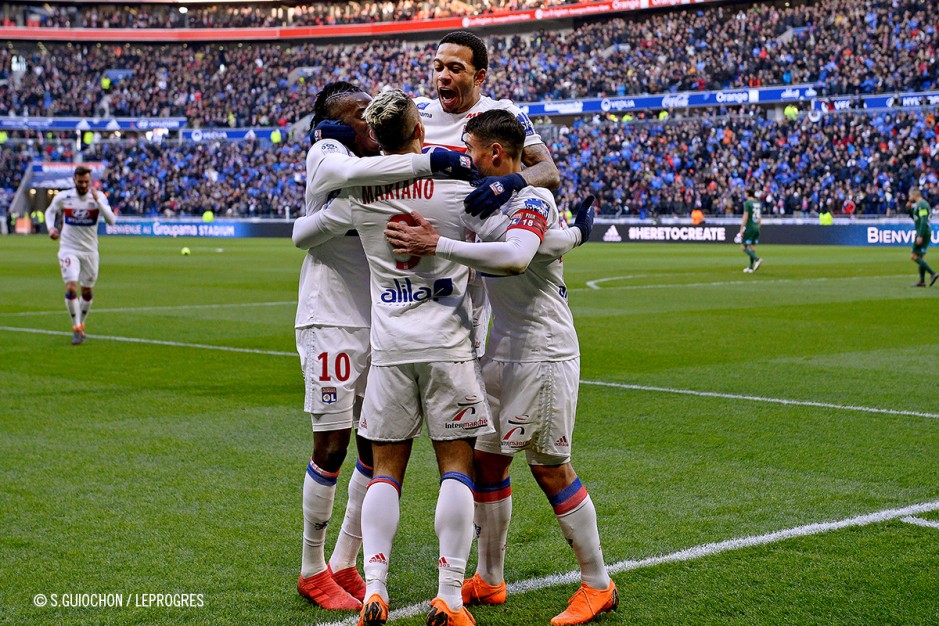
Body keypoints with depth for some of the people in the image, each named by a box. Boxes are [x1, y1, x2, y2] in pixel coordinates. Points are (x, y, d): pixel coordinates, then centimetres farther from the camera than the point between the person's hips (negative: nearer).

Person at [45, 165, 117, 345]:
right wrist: (51, 228, -5)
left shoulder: (99, 197, -6)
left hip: (90, 251, 1)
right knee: (71, 288, -16)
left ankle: (81, 325, 32)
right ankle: (76, 329, -5)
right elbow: (50, 212, 14)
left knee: (87, 292, 10)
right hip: (69, 250, -1)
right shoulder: (63, 197, -5)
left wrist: (98, 200, -28)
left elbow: (111, 220, -17)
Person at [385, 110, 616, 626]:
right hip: (500, 352, 9)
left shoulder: (532, 200, -17)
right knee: (487, 460, 11)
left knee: (550, 467, -2)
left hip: (544, 354, -9)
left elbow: (515, 257, -36)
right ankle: (489, 581, 23)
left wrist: (437, 245, -37)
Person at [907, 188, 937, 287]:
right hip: (925, 233, 10)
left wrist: (920, 236, -25)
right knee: (920, 257, 12)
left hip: (923, 233, -10)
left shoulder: (921, 205, -14)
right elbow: (914, 218, 28)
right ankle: (922, 281, 12)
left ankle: (933, 274, -15)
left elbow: (923, 221, -22)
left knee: (914, 257, -9)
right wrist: (910, 208, 15)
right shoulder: (918, 204, 17)